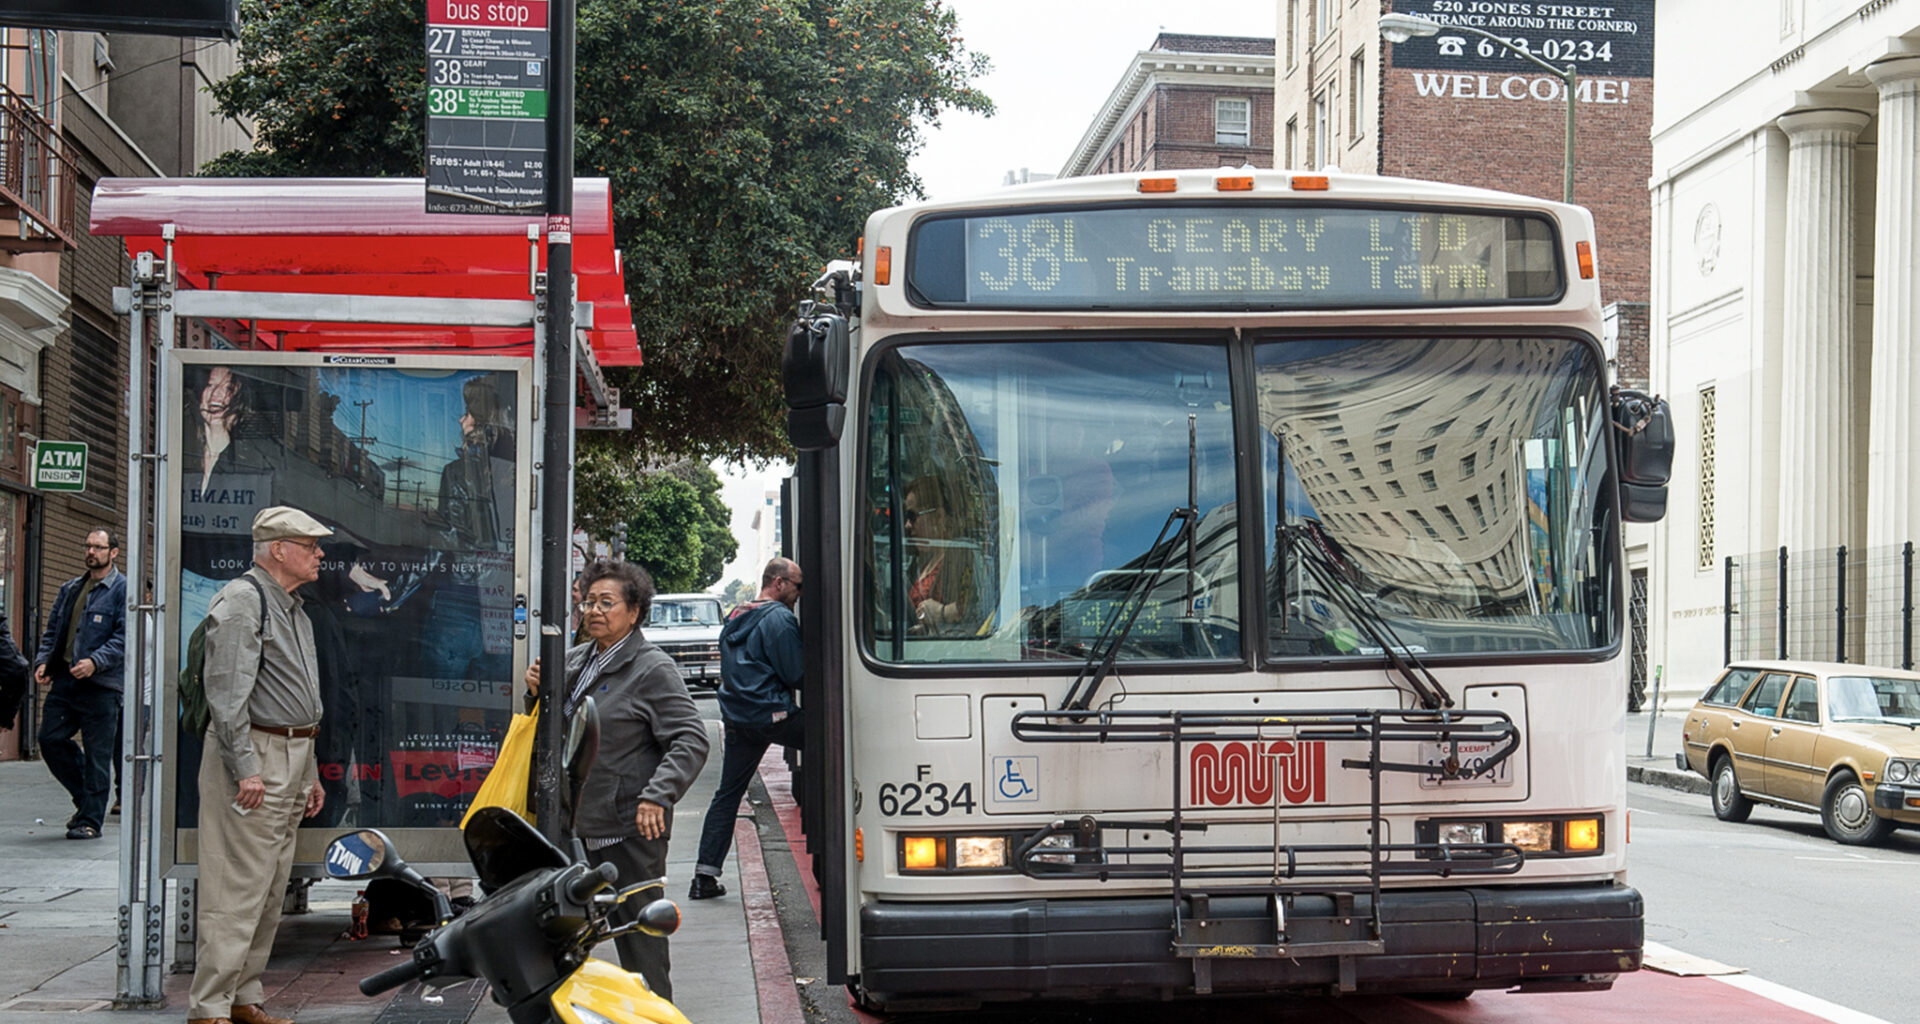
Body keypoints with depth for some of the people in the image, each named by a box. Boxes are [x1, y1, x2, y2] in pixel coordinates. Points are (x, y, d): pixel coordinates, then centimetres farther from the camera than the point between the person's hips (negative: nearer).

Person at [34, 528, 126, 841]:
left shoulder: (123, 591, -2)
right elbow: (52, 630, 22)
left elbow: (124, 639, -10)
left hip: (101, 685, -6)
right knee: (50, 739, 1)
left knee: (97, 754, -3)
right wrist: (43, 661, 4)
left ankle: (91, 820, 5)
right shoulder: (70, 589, 18)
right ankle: (85, 799, 19)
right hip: (64, 679, 6)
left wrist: (95, 662, -22)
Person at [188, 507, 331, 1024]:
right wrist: (245, 768, -22)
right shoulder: (242, 601, -11)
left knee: (270, 894, 11)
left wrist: (310, 773, 22)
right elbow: (227, 693, -18)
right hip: (252, 754, -10)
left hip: (291, 757, 10)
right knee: (237, 891, -10)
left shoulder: (295, 609, 20)